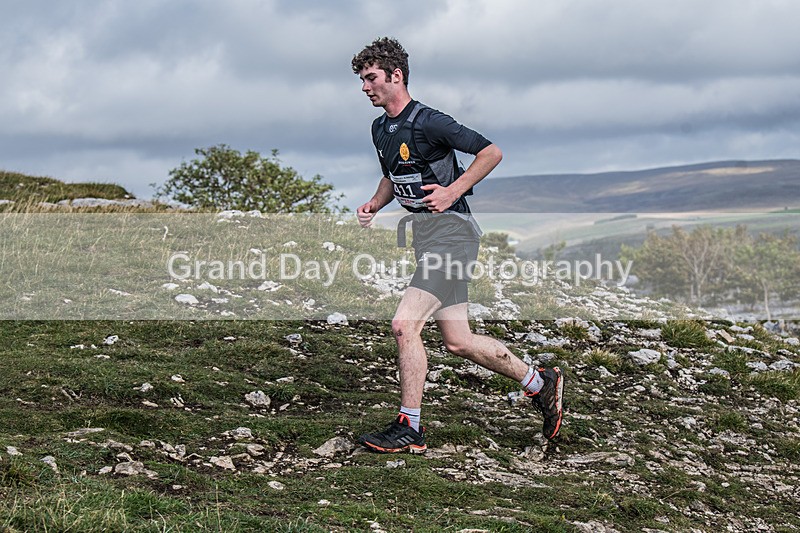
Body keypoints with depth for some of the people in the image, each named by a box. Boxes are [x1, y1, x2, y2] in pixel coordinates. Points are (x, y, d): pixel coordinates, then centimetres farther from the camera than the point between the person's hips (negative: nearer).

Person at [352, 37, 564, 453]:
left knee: (404, 325, -15)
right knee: (457, 342, 10)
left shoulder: (428, 122, -14)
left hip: (449, 230, -9)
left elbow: (491, 152, -10)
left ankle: (409, 429, -5)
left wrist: (452, 191, -16)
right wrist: (373, 206, 10)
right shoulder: (380, 129, 12)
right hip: (425, 235, 9)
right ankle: (540, 384, 26)